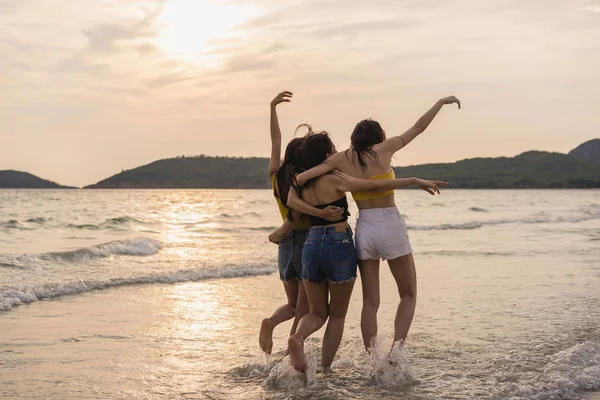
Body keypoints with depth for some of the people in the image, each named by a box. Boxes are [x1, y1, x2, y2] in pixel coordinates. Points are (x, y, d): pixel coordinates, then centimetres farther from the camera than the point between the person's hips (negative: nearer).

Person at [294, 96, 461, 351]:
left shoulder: (343, 159, 4)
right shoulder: (383, 149, -1)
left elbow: (301, 178, -6)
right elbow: (418, 128, 8)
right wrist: (441, 102, 19)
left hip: (364, 229, 3)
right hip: (391, 226, -3)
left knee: (370, 303, 11)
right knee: (408, 295, 12)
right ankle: (397, 347, -6)